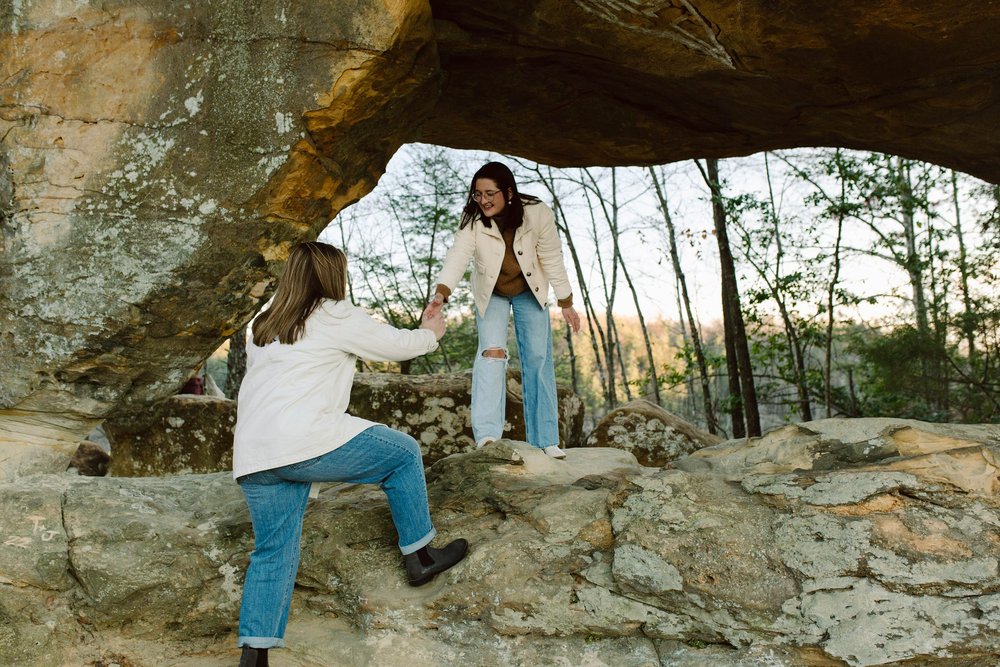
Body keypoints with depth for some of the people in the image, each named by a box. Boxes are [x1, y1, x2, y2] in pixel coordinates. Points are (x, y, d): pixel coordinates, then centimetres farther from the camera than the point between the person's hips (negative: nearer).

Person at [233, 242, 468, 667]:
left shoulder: (264, 327, 22)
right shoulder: (336, 316, 2)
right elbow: (397, 345, 10)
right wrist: (430, 334, 30)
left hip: (252, 458, 7)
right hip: (307, 442, -7)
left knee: (274, 551, 15)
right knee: (402, 453, 12)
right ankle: (419, 557, 20)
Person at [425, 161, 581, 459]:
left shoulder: (538, 214, -25)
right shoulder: (472, 221, -26)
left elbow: (552, 259, -16)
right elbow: (457, 256, -39)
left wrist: (566, 304, -11)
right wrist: (440, 294, -55)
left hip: (529, 291, 1)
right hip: (491, 294, -1)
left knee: (538, 358, -1)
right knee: (492, 351, -20)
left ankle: (545, 440, 7)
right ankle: (487, 434, -23)